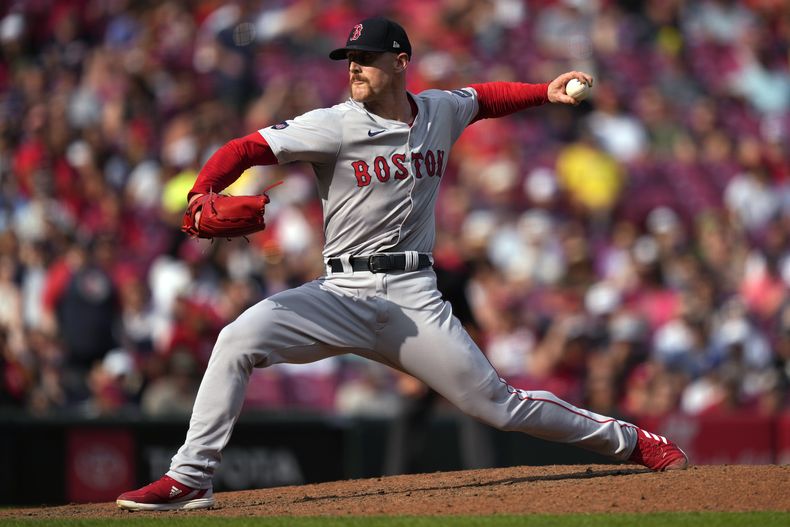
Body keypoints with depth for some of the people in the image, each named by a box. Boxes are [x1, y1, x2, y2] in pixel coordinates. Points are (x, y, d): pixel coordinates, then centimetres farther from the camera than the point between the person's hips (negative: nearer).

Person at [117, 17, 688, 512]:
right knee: (238, 340, -22)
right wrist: (202, 194, -32)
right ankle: (190, 480, -16)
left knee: (499, 404, 0)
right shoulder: (335, 125, -6)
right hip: (342, 292, -1)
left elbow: (484, 97, 30)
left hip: (414, 298, 1)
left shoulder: (442, 111, 6)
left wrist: (547, 92, 19)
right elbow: (245, 149, -14)